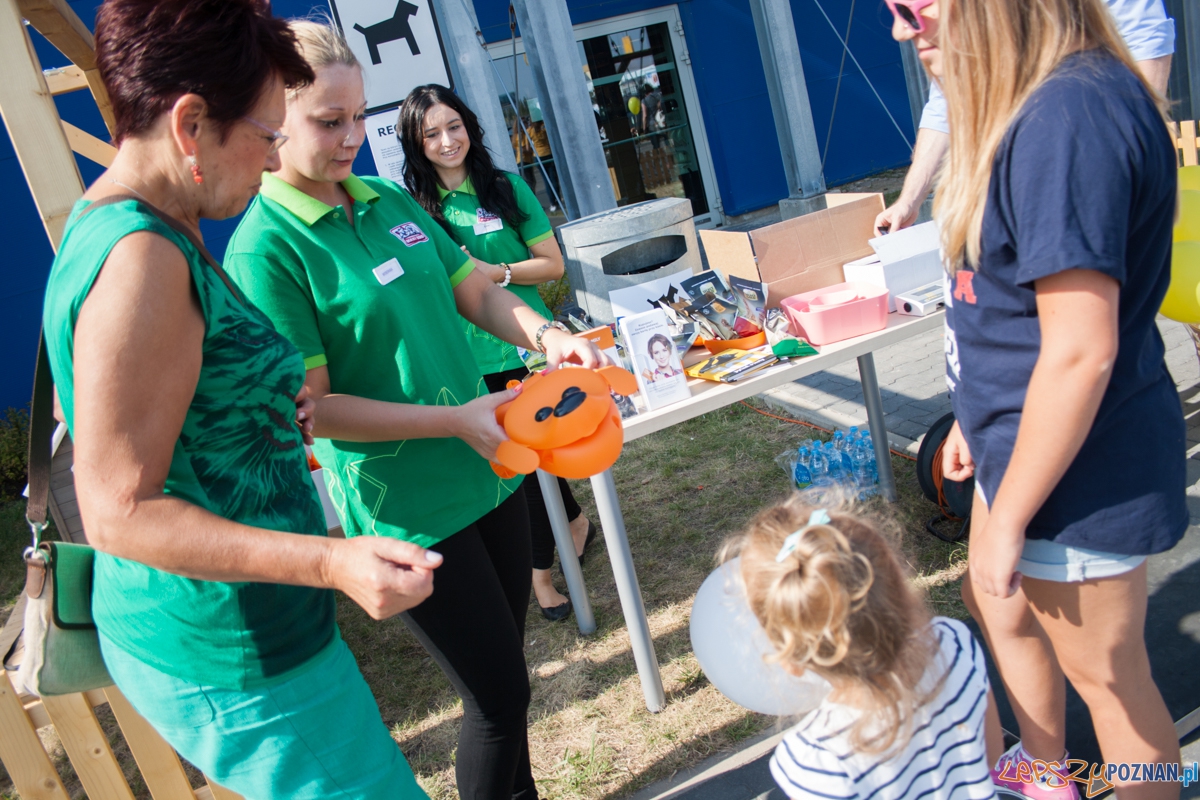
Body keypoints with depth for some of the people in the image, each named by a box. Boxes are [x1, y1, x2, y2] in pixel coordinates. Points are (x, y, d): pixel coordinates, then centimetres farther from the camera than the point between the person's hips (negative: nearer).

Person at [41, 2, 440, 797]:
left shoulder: (135, 227, 6)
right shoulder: (139, 261, -25)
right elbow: (119, 509, -26)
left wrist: (268, 407, 6)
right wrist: (332, 563, -34)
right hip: (231, 657, -10)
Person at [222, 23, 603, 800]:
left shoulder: (391, 201, 6)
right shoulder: (265, 249, -15)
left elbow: (479, 291, 10)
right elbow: (309, 408, -17)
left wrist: (547, 335, -10)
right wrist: (452, 420, -21)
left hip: (488, 471, 7)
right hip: (408, 511, -7)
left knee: (504, 672, 21)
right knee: (499, 693, 3)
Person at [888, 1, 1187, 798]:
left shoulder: (1066, 116, -27)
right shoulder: (1034, 103, 4)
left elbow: (1080, 350, -28)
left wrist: (1007, 519, -20)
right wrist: (979, 417, 19)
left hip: (1078, 466, -10)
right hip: (1023, 439, 10)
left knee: (1106, 673, 12)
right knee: (1000, 608, 28)